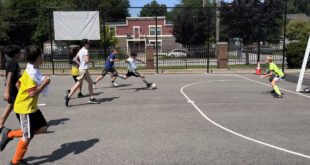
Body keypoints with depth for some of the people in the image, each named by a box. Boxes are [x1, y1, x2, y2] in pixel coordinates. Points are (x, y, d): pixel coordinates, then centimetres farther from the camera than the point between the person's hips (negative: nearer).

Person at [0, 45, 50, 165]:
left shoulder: (32, 71, 6)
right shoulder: (31, 73, -23)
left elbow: (18, 84, 16)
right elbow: (32, 93, -28)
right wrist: (45, 83, -20)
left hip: (32, 107, 9)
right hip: (24, 108, -9)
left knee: (43, 128, 13)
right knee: (28, 136, 3)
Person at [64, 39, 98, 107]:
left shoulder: (80, 50, 14)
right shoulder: (85, 50, -13)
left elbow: (75, 59, 16)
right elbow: (87, 60, -22)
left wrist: (80, 64, 13)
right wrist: (89, 57, -2)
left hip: (83, 68, 10)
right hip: (84, 69, -10)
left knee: (90, 83, 13)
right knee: (78, 84, -8)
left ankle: (92, 98, 16)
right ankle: (68, 96, -6)